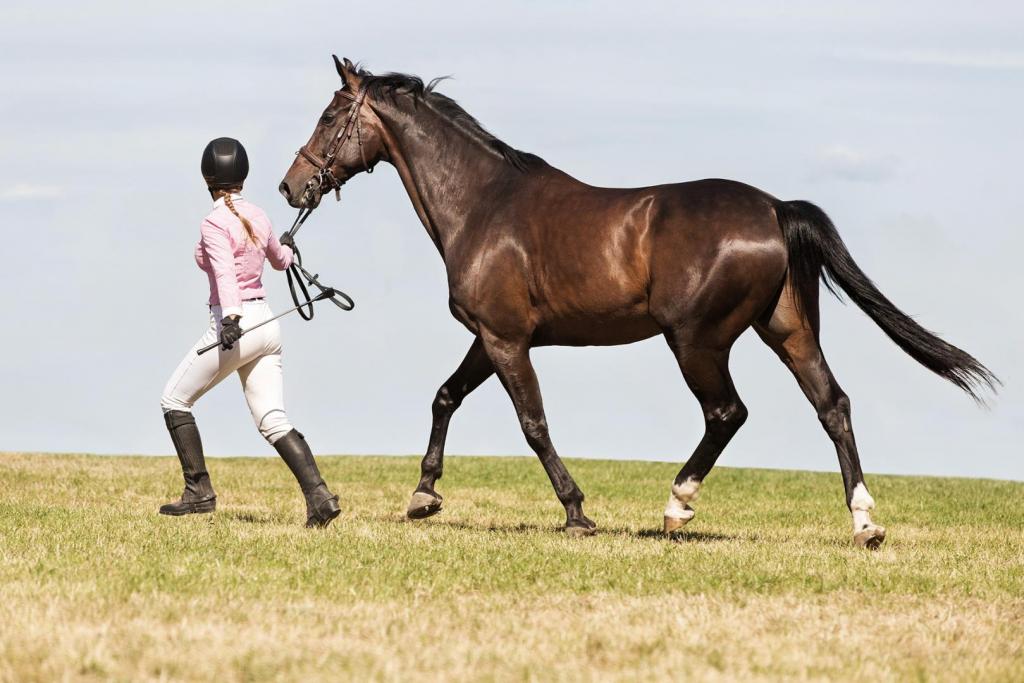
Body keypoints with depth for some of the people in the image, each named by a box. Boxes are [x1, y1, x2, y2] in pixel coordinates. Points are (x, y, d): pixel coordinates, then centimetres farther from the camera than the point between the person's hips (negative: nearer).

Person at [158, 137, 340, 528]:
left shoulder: (215, 223, -12)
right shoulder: (258, 217, 10)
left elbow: (226, 272, -30)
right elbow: (280, 260, 30)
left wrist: (231, 316, -44)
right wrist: (286, 247, 53)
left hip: (233, 323, -7)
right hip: (267, 324, 7)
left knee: (174, 401, 10)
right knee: (273, 422, 4)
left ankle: (199, 492, 9)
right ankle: (319, 495, -13)